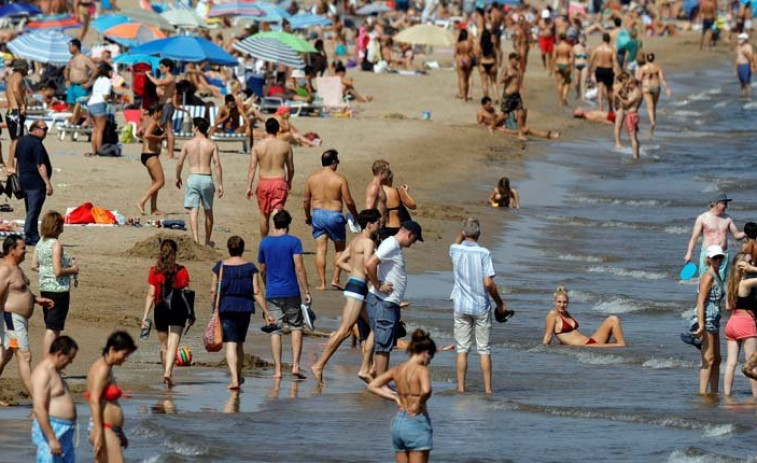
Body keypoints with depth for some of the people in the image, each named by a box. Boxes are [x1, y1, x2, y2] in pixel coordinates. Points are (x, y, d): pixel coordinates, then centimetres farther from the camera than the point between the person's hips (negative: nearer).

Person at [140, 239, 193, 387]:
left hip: (161, 310, 1)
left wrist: (145, 316, -1)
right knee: (173, 345, -5)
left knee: (164, 344, 17)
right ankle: (168, 373, -22)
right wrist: (191, 313, 8)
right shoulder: (181, 271, -3)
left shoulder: (154, 271, -2)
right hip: (178, 310, -1)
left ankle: (166, 373, 28)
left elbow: (151, 295, -3)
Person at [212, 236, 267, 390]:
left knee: (230, 344, -5)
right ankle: (238, 376, 33)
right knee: (240, 344, 19)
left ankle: (234, 379, -20)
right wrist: (266, 312, -2)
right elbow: (257, 292, -5)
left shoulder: (220, 267, -2)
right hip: (244, 308, 2)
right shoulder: (250, 268, -1)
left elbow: (214, 291, 0)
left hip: (226, 309, -2)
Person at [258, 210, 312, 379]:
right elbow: (299, 267, -12)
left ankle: (277, 370, 0)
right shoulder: (293, 242, -6)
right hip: (291, 292, -2)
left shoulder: (265, 243, 5)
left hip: (272, 294, 2)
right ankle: (295, 366, -1)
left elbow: (262, 270, 13)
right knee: (296, 327, 10)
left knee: (275, 331, 3)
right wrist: (306, 291, -8)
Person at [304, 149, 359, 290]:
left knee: (320, 249, 4)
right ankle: (336, 279, 6)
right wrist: (355, 215, 9)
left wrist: (308, 216, 23)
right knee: (340, 248, 13)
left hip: (317, 214, 3)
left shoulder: (311, 178, 2)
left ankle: (321, 282, 0)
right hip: (334, 215, -3)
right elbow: (348, 201, -8)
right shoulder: (340, 179, -9)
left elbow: (306, 200, 8)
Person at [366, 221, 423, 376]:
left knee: (386, 345, 14)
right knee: (383, 345, -7)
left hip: (390, 303, 10)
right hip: (382, 303, -10)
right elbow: (370, 264, -27)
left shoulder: (395, 247, 17)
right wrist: (378, 286, -18)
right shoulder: (391, 245, -14)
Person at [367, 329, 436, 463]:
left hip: (398, 422, 7)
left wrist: (395, 398, 7)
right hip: (417, 424, -7)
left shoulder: (397, 370, 7)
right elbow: (426, 390, -32)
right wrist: (419, 405, -13)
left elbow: (372, 386, 10)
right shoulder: (422, 370, -12)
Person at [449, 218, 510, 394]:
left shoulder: (456, 251, -3)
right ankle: (487, 388, 6)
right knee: (484, 350, 5)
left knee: (462, 349, 7)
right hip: (481, 306, -2)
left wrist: (463, 232, 27)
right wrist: (500, 303, -5)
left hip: (461, 306, 2)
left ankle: (461, 387, 5)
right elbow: (489, 283, -15)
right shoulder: (484, 253, -12)